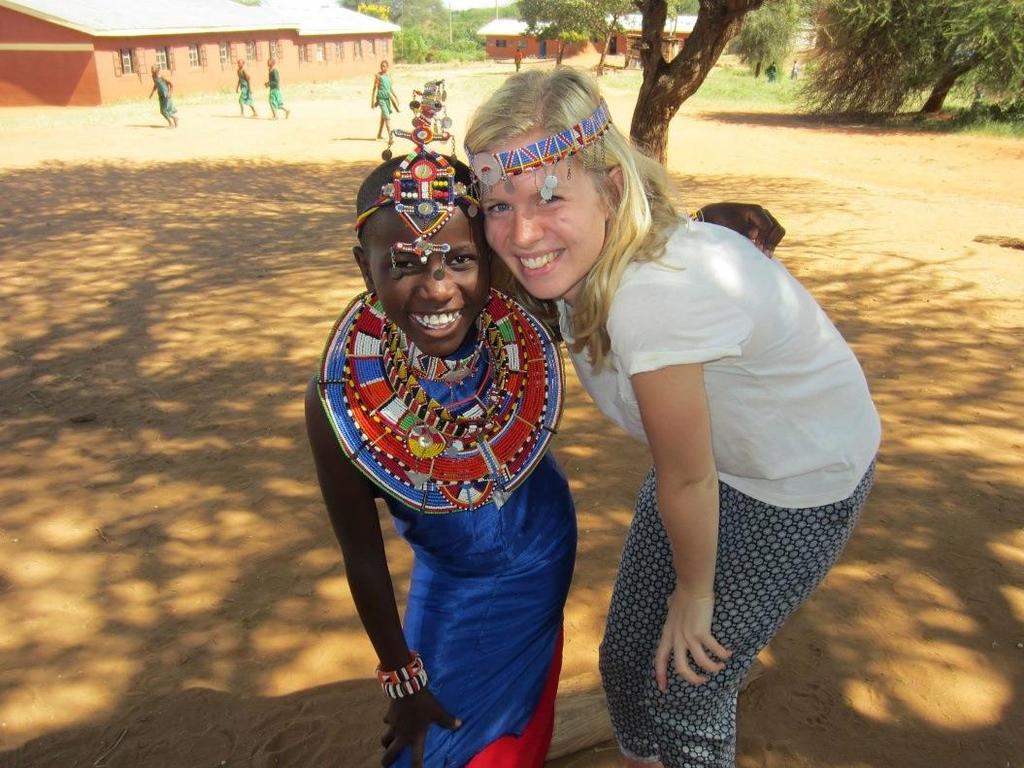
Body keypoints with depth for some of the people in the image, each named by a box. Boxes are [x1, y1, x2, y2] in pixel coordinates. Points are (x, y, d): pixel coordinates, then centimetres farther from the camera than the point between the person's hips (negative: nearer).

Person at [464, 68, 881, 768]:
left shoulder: (656, 293, -38)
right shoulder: (584, 262, -13)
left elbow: (688, 480, -23)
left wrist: (695, 592, -8)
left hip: (804, 482, -7)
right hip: (715, 452, 7)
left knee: (685, 680, 4)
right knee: (628, 653, 15)